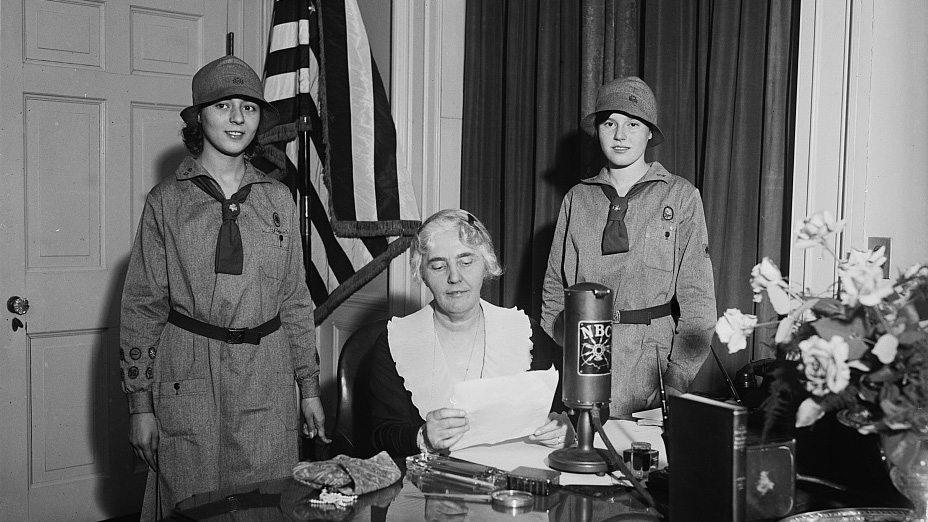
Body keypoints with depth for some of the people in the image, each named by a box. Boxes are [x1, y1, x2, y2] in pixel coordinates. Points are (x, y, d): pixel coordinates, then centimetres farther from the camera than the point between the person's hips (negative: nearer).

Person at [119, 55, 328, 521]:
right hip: (188, 376, -2)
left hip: (266, 376, 2)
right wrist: (140, 404, -2)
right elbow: (142, 307, 1)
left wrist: (309, 387, 8)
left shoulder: (278, 198, 7)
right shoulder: (166, 201, 1)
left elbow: (295, 299, 10)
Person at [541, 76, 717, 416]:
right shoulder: (577, 198, 8)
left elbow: (697, 297, -3)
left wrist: (677, 382, -10)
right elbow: (554, 287, 11)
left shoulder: (680, 196, 1)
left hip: (650, 358, -2)